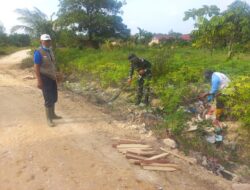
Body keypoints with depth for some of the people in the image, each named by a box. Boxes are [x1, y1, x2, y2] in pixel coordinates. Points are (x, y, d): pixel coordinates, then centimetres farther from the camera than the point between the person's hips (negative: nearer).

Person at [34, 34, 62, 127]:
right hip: (45, 78, -8)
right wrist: (39, 81, -22)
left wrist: (55, 76, 16)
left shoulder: (50, 51, 9)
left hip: (52, 77, 8)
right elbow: (36, 67, -18)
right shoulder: (38, 52, -15)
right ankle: (49, 119, 8)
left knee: (54, 98, 15)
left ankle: (52, 114, 31)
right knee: (48, 99, -4)